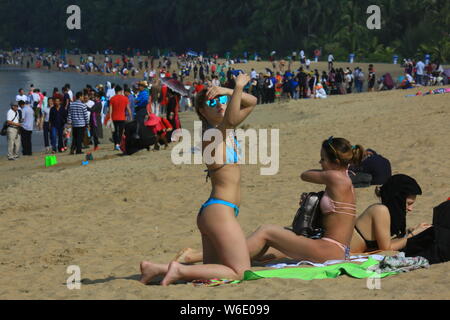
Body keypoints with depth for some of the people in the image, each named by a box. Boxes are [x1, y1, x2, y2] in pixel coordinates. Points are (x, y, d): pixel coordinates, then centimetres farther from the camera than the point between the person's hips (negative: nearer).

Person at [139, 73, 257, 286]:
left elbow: (251, 102, 21)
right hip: (220, 211, -10)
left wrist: (228, 92, 4)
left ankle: (157, 269, 8)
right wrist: (238, 88, -37)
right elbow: (230, 120, -38)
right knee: (240, 272, -8)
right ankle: (181, 270, -13)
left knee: (212, 270, 16)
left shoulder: (225, 131, 13)